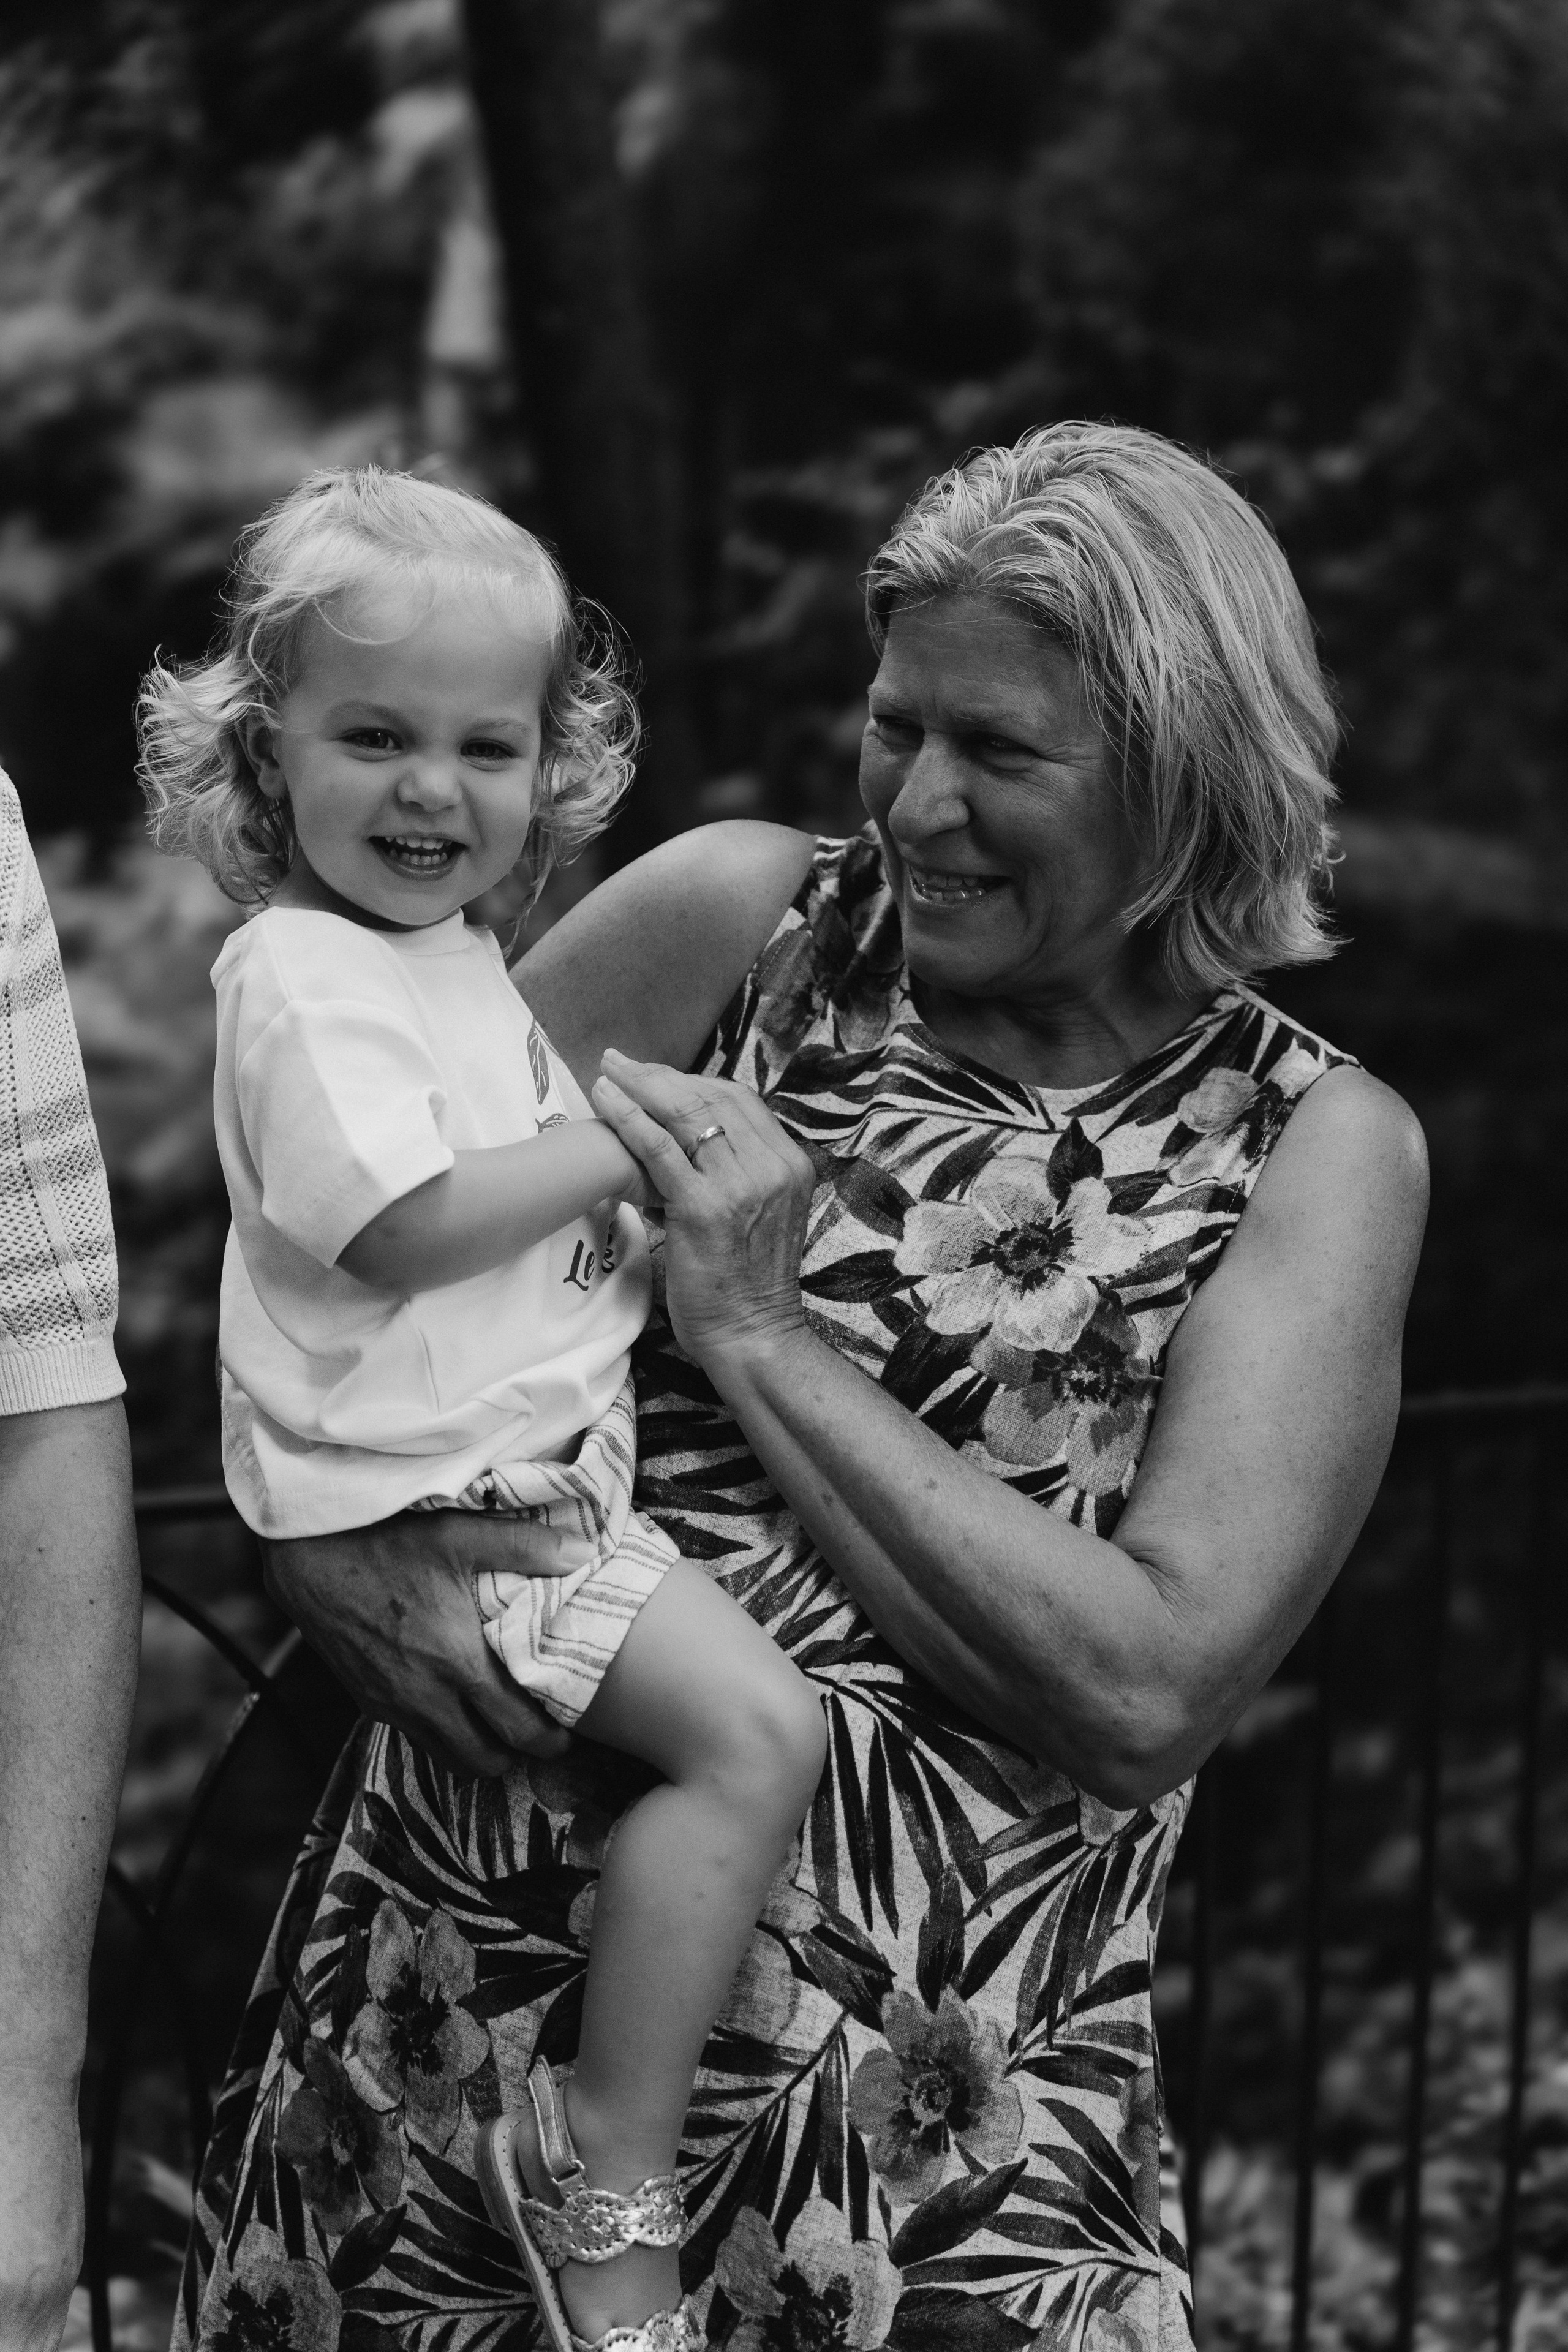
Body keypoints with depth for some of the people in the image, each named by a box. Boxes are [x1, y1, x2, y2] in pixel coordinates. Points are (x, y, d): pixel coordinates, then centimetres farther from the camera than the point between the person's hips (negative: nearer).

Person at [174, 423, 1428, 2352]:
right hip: (456, 1990, 1)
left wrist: (765, 1334, -13)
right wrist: (402, 1601, -18)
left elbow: (1149, 1692, -14)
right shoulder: (738, 926, 0)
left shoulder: (1313, 1150, -2)